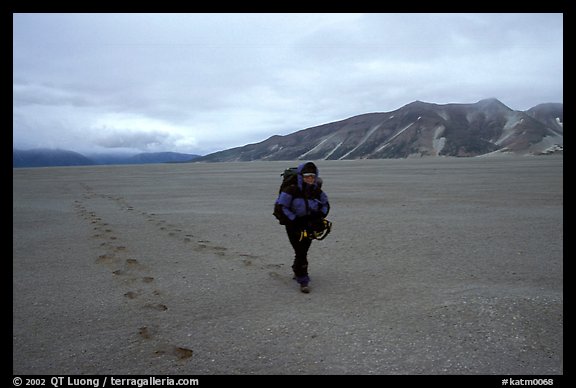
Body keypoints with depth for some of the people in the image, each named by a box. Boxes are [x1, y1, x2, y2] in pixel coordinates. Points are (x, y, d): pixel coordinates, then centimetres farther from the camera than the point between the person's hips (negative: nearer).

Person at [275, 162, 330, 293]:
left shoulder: (317, 191, -3)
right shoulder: (292, 190, -19)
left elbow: (326, 204, 12)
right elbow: (281, 207, -17)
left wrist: (320, 216, -6)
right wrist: (295, 220, -21)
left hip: (309, 225, 5)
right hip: (294, 226, -5)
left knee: (303, 251, 18)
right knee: (300, 252, -9)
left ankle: (297, 271, 44)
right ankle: (303, 281, 1)